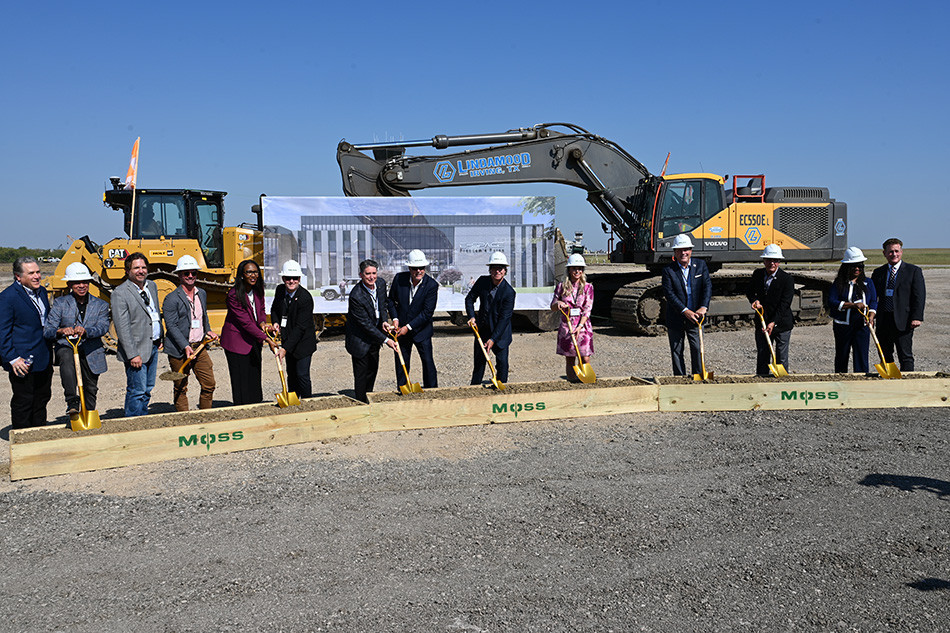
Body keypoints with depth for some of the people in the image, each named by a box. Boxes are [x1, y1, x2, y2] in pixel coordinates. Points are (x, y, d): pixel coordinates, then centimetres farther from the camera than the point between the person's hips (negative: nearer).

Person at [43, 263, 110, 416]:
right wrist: (61, 331, -29)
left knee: (90, 389, 9)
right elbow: (47, 330, -5)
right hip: (66, 347, -2)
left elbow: (103, 327, -11)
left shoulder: (100, 305, 7)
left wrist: (85, 331, -33)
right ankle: (72, 402, -39)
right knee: (67, 357, -37)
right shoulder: (60, 303, 4)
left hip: (91, 353, 2)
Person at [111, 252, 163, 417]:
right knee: (137, 391, -3)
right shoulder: (120, 293, -14)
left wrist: (160, 337, 21)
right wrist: (132, 355, -20)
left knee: (147, 389, 15)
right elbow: (122, 328, -17)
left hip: (153, 347, 7)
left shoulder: (151, 285, 9)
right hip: (137, 349, -7)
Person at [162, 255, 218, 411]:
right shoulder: (172, 299, -10)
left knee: (209, 385, 6)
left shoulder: (202, 294, 11)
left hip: (200, 347, 6)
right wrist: (185, 347, -21)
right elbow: (171, 326, -14)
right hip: (179, 350, -6)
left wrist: (208, 331, 11)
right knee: (180, 388, 3)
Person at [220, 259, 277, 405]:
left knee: (255, 376, 12)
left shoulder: (258, 290, -1)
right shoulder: (234, 295, -23)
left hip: (254, 340, 7)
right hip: (237, 340, -7)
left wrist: (262, 323, -11)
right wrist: (266, 339, -25)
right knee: (241, 380, -2)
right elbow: (245, 322, -24)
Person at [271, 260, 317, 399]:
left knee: (302, 375, -7)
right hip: (288, 340, 6)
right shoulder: (280, 290, -2)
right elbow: (274, 309, 17)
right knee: (291, 374, 15)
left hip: (303, 342, -6)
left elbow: (300, 327, -25)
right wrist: (275, 322, -5)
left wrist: (285, 348, -29)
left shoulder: (305, 298, -24)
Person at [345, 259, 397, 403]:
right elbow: (366, 324, -26)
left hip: (374, 338, 8)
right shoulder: (356, 296, -30)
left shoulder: (381, 283, -8)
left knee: (373, 369, 19)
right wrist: (386, 340, -25)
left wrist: (384, 321, -8)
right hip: (360, 339, -7)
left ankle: (369, 400, 36)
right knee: (361, 374, 0)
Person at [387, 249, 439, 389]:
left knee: (428, 362, -1)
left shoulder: (432, 285, -17)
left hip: (421, 331, -2)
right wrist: (395, 318, -5)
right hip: (401, 329, 2)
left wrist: (408, 327, -18)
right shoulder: (399, 279, -8)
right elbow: (391, 300, 8)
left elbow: (427, 312, -18)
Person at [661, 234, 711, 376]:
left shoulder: (700, 265, 3)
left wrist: (703, 307, -19)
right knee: (676, 352, 6)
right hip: (675, 318, -1)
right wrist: (685, 311, -20)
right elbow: (669, 294, -13)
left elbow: (707, 286, -4)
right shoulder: (668, 270, -6)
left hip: (695, 317, 1)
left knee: (697, 349, 1)